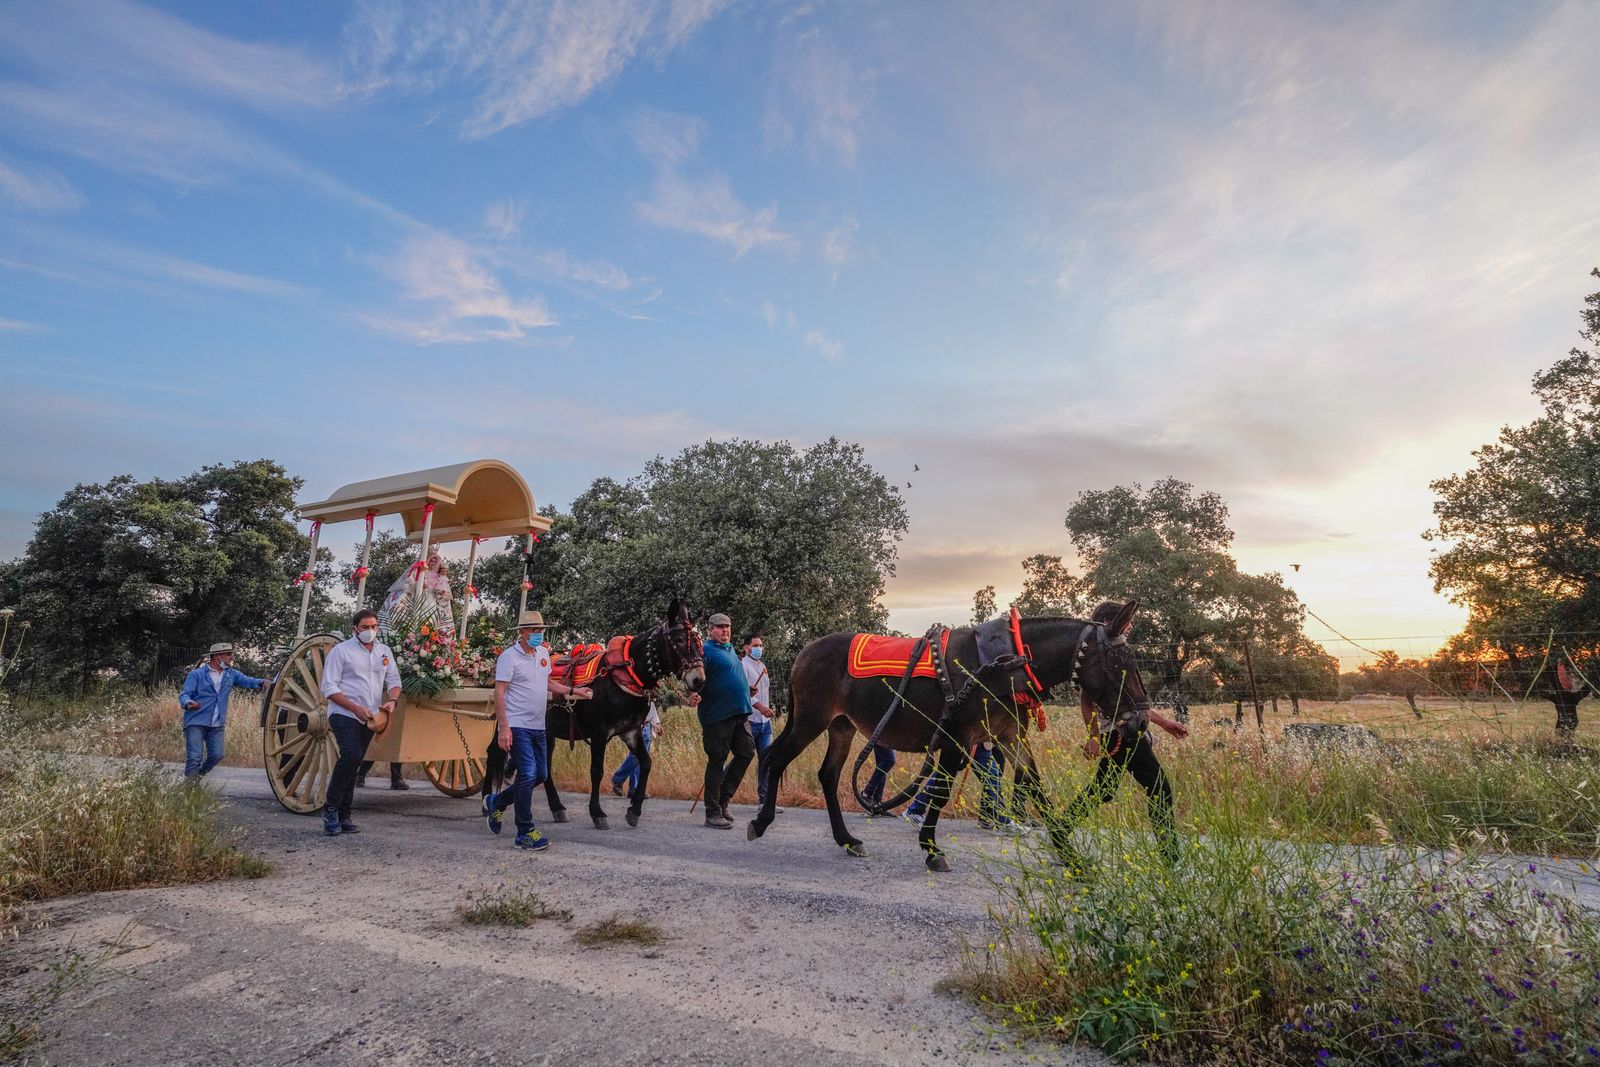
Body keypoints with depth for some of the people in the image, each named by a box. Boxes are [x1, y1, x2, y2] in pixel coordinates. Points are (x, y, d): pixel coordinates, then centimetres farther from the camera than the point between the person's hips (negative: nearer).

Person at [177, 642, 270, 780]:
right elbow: (184, 694, -8)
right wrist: (188, 703, -31)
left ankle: (198, 776, 25)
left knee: (216, 756, 1)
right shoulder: (197, 674, -2)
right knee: (194, 758, -8)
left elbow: (248, 681, -1)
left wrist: (262, 682, -23)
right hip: (196, 722, -4)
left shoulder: (231, 674, 10)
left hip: (217, 725, 4)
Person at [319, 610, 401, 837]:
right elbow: (329, 688, -6)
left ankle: (343, 816, 15)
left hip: (369, 718, 5)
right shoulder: (340, 650, -2)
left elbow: (393, 680, 15)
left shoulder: (384, 651, 13)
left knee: (353, 765, 9)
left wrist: (392, 700, -7)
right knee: (351, 756, -24)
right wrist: (356, 708, -16)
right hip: (344, 714, -5)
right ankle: (331, 810, -12)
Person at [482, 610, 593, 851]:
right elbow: (499, 692, -15)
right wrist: (503, 727, -22)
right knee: (528, 774, -11)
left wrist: (572, 691, 14)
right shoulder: (509, 657, -11)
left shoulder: (543, 653, 12)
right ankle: (525, 833, 0)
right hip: (517, 726, -8)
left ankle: (496, 802, 33)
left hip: (538, 726, 8)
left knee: (541, 775, 13)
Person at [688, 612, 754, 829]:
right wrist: (692, 695, -36)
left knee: (746, 753, 6)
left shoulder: (731, 649, 20)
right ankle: (713, 813, 6)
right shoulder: (706, 650, -7)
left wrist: (748, 689, 41)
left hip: (739, 714, 8)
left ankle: (722, 800, 19)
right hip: (717, 715, -8)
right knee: (717, 761, -2)